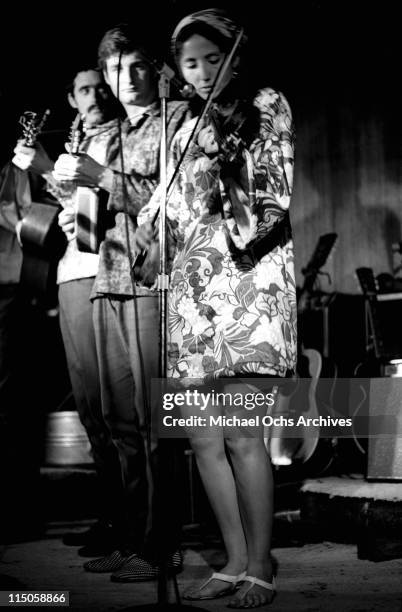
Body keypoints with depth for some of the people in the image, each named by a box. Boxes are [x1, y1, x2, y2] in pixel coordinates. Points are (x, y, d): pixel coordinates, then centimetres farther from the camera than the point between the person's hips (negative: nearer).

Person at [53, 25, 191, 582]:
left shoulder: (178, 118, 3)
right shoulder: (113, 136, 23)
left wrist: (101, 177, -13)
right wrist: (62, 177, 9)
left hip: (151, 282, -7)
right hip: (108, 283, 7)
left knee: (152, 421, -7)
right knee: (121, 421, 8)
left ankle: (161, 546, 0)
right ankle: (133, 539, 16)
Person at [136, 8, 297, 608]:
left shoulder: (268, 108, 6)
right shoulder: (187, 132, 20)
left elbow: (278, 199, -3)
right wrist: (150, 222, 5)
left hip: (250, 278, -6)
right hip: (193, 288, 6)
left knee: (241, 436, -11)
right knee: (204, 439, 4)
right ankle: (236, 562, 15)